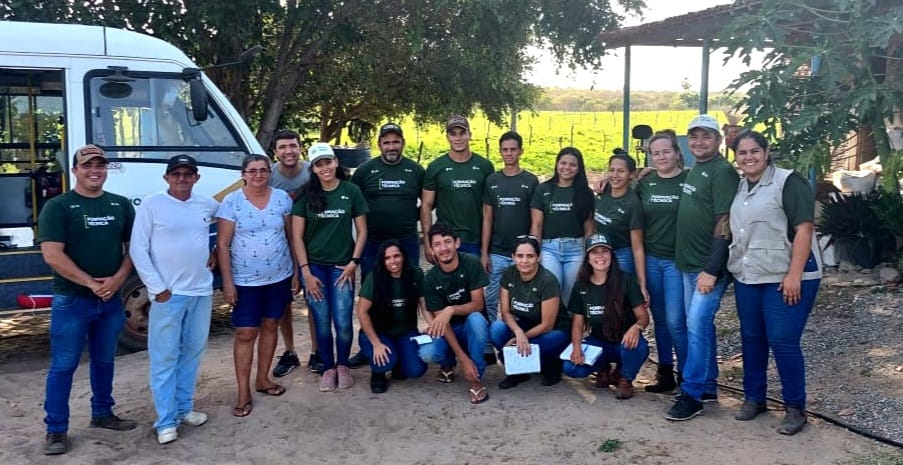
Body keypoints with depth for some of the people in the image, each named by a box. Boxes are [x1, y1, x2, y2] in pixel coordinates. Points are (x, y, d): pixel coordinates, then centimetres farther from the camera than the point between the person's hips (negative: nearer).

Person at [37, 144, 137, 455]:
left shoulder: (121, 205, 7)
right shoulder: (57, 207, -6)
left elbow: (133, 246, 8)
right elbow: (52, 255, -14)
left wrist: (118, 279, -9)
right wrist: (90, 283, -17)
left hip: (112, 299, 4)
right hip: (72, 300, -4)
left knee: (104, 360, 16)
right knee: (63, 365, 2)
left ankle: (102, 414, 31)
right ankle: (56, 430, 12)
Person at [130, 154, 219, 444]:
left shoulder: (208, 204, 6)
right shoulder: (152, 205, -6)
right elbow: (137, 250, -7)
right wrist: (157, 287, -12)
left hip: (201, 291, 5)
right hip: (167, 293, -5)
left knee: (192, 352, 12)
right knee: (165, 356, -1)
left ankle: (184, 408, 26)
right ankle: (166, 421, 6)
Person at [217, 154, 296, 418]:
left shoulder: (282, 198, 0)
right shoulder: (231, 202, -8)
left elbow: (292, 237, 6)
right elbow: (222, 245, -7)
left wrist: (297, 272, 4)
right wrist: (227, 282, -11)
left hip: (280, 277, 3)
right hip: (245, 281, -3)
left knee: (270, 326, 14)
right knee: (245, 334, -1)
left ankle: (263, 379, 30)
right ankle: (243, 392, 9)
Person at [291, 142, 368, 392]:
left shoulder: (351, 191, -2)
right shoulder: (306, 194, -2)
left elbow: (362, 231, 4)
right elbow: (297, 236, -2)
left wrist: (353, 262, -5)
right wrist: (306, 271, -7)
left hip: (342, 266, 0)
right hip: (314, 267, 0)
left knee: (343, 323, -2)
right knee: (322, 323, 6)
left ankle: (343, 365, 22)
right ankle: (328, 368, 25)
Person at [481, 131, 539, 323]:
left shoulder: (531, 181, 0)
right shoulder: (492, 180, 5)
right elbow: (487, 218, 6)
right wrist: (484, 252, 1)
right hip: (496, 253, 2)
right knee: (491, 300, 6)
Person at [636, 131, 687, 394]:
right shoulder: (645, 183, 7)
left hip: (677, 260, -4)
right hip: (650, 259, 4)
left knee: (675, 321, -6)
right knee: (659, 318, 11)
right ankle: (665, 374, 23)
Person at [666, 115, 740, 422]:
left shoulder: (723, 172, -13)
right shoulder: (694, 170, 13)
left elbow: (725, 224, -19)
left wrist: (711, 269, -23)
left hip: (709, 266, -9)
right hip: (689, 264, 9)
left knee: (697, 324, -10)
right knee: (700, 325, 14)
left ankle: (692, 395, -2)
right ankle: (708, 387, 25)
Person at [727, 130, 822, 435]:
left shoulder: (788, 182, -10)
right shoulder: (739, 187, 12)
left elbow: (804, 229, -15)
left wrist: (794, 275, -20)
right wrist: (736, 266, 15)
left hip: (785, 278, -7)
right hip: (747, 277, 7)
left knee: (783, 341, -6)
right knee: (751, 338, 12)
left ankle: (795, 409, 8)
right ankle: (753, 397, 26)